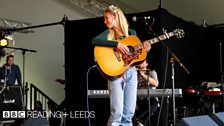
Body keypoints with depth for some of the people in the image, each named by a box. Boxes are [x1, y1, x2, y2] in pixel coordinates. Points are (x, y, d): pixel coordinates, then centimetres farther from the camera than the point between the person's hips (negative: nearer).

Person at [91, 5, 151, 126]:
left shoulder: (131, 32, 13)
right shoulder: (108, 33, 4)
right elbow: (94, 41, -19)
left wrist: (145, 49, -3)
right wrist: (116, 44, -25)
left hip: (131, 72, 4)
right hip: (116, 73, -3)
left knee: (129, 113, 3)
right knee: (117, 112, -11)